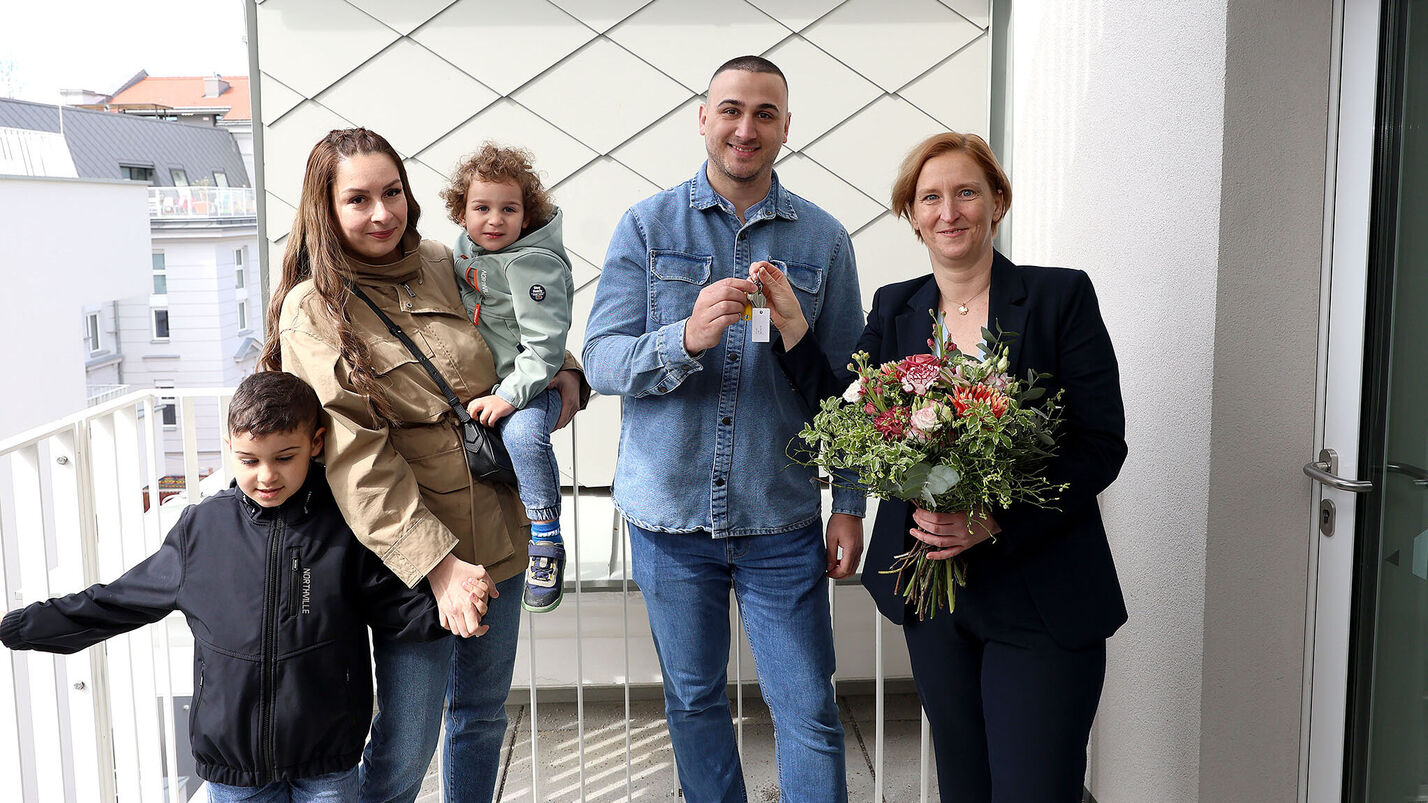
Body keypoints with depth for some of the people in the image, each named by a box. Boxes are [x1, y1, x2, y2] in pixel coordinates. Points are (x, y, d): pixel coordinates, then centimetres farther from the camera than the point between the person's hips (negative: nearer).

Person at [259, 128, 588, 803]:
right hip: (410, 552, -5)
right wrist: (437, 562, -24)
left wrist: (566, 378, 2)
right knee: (406, 747, 2)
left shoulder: (446, 268, 5)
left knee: (484, 713, 20)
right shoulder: (312, 311, -10)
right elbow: (357, 460, -17)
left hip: (498, 534, 6)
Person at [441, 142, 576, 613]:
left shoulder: (532, 263, -19)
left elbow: (544, 344, -24)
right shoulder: (465, 248, 5)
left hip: (530, 382, -8)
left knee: (522, 432, -34)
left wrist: (512, 395, -30)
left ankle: (546, 543, -21)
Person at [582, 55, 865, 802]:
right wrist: (687, 338, -25)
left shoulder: (822, 238, 2)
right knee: (693, 700, 16)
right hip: (671, 512, 1)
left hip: (782, 520, 0)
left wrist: (850, 506, 1)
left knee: (810, 713, 4)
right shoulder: (646, 226, 0)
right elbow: (601, 360, -7)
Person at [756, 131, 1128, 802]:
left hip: (1042, 599, -4)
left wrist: (994, 520, -20)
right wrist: (792, 327, -8)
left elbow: (1102, 445, -9)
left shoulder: (1061, 297, -5)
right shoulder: (894, 309, 8)